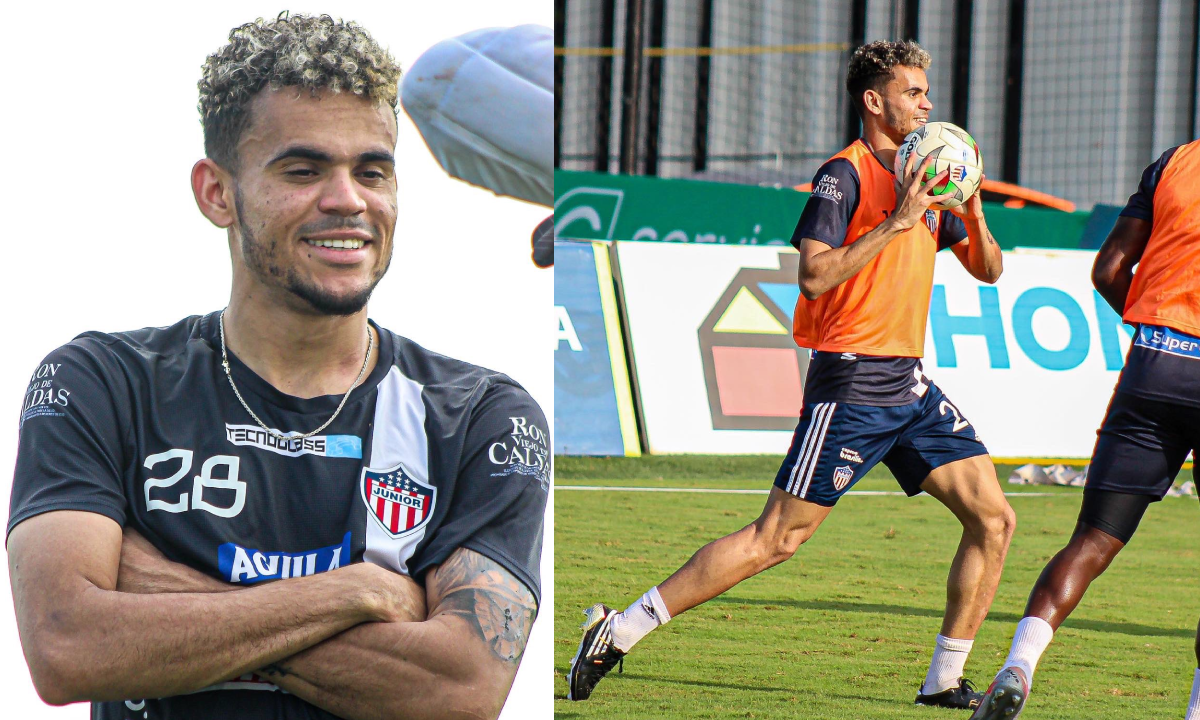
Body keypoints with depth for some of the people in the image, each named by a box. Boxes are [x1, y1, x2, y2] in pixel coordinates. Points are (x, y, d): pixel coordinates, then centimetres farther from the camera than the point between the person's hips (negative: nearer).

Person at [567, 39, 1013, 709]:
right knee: (777, 537, -9)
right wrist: (898, 221, -22)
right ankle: (618, 631, -3)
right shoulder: (845, 175, -9)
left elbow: (987, 270, 22)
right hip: (851, 384, -8)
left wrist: (974, 214, 2)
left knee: (994, 520, 0)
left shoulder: (924, 181, 15)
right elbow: (814, 275, -21)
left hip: (910, 386, 8)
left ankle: (946, 680, 8)